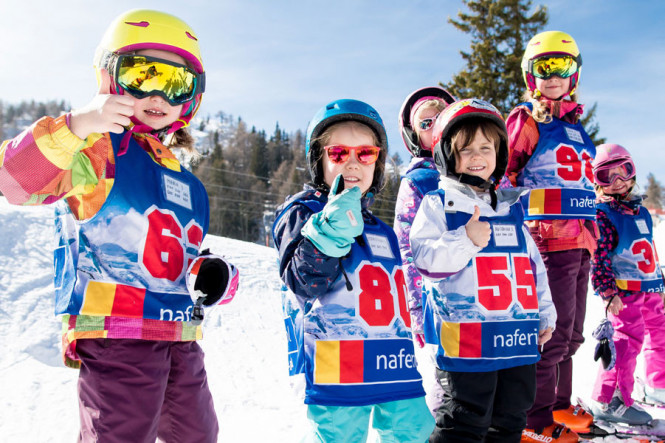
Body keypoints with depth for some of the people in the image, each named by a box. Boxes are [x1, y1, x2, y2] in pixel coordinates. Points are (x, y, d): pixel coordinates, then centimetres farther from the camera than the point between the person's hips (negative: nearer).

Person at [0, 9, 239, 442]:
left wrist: (212, 276, 2)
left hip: (181, 338, 8)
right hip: (115, 332, -8)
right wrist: (75, 126, -35)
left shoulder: (188, 184, 17)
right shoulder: (101, 151, -5)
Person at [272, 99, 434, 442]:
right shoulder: (302, 212, -2)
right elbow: (304, 282, -16)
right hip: (338, 372, -7)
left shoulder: (382, 232, 20)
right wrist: (331, 228, -31)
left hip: (396, 366, 7)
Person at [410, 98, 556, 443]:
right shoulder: (437, 205, -2)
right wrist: (466, 240, -25)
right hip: (466, 342, -6)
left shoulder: (512, 208, 15)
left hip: (519, 338, 6)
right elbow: (424, 260, -12)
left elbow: (533, 264, 20)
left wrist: (545, 313, 19)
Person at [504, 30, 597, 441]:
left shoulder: (576, 126, 21)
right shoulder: (526, 119, -2)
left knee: (572, 332, 15)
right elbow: (501, 176, -8)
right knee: (554, 330, -8)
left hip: (580, 241, 8)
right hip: (549, 238, -8)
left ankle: (559, 404, 29)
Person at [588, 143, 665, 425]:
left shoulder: (640, 210, 15)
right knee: (629, 338, -13)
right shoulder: (602, 213, -11)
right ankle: (608, 401, -6)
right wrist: (608, 292, -21)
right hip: (624, 289, -8)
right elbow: (599, 256, -16)